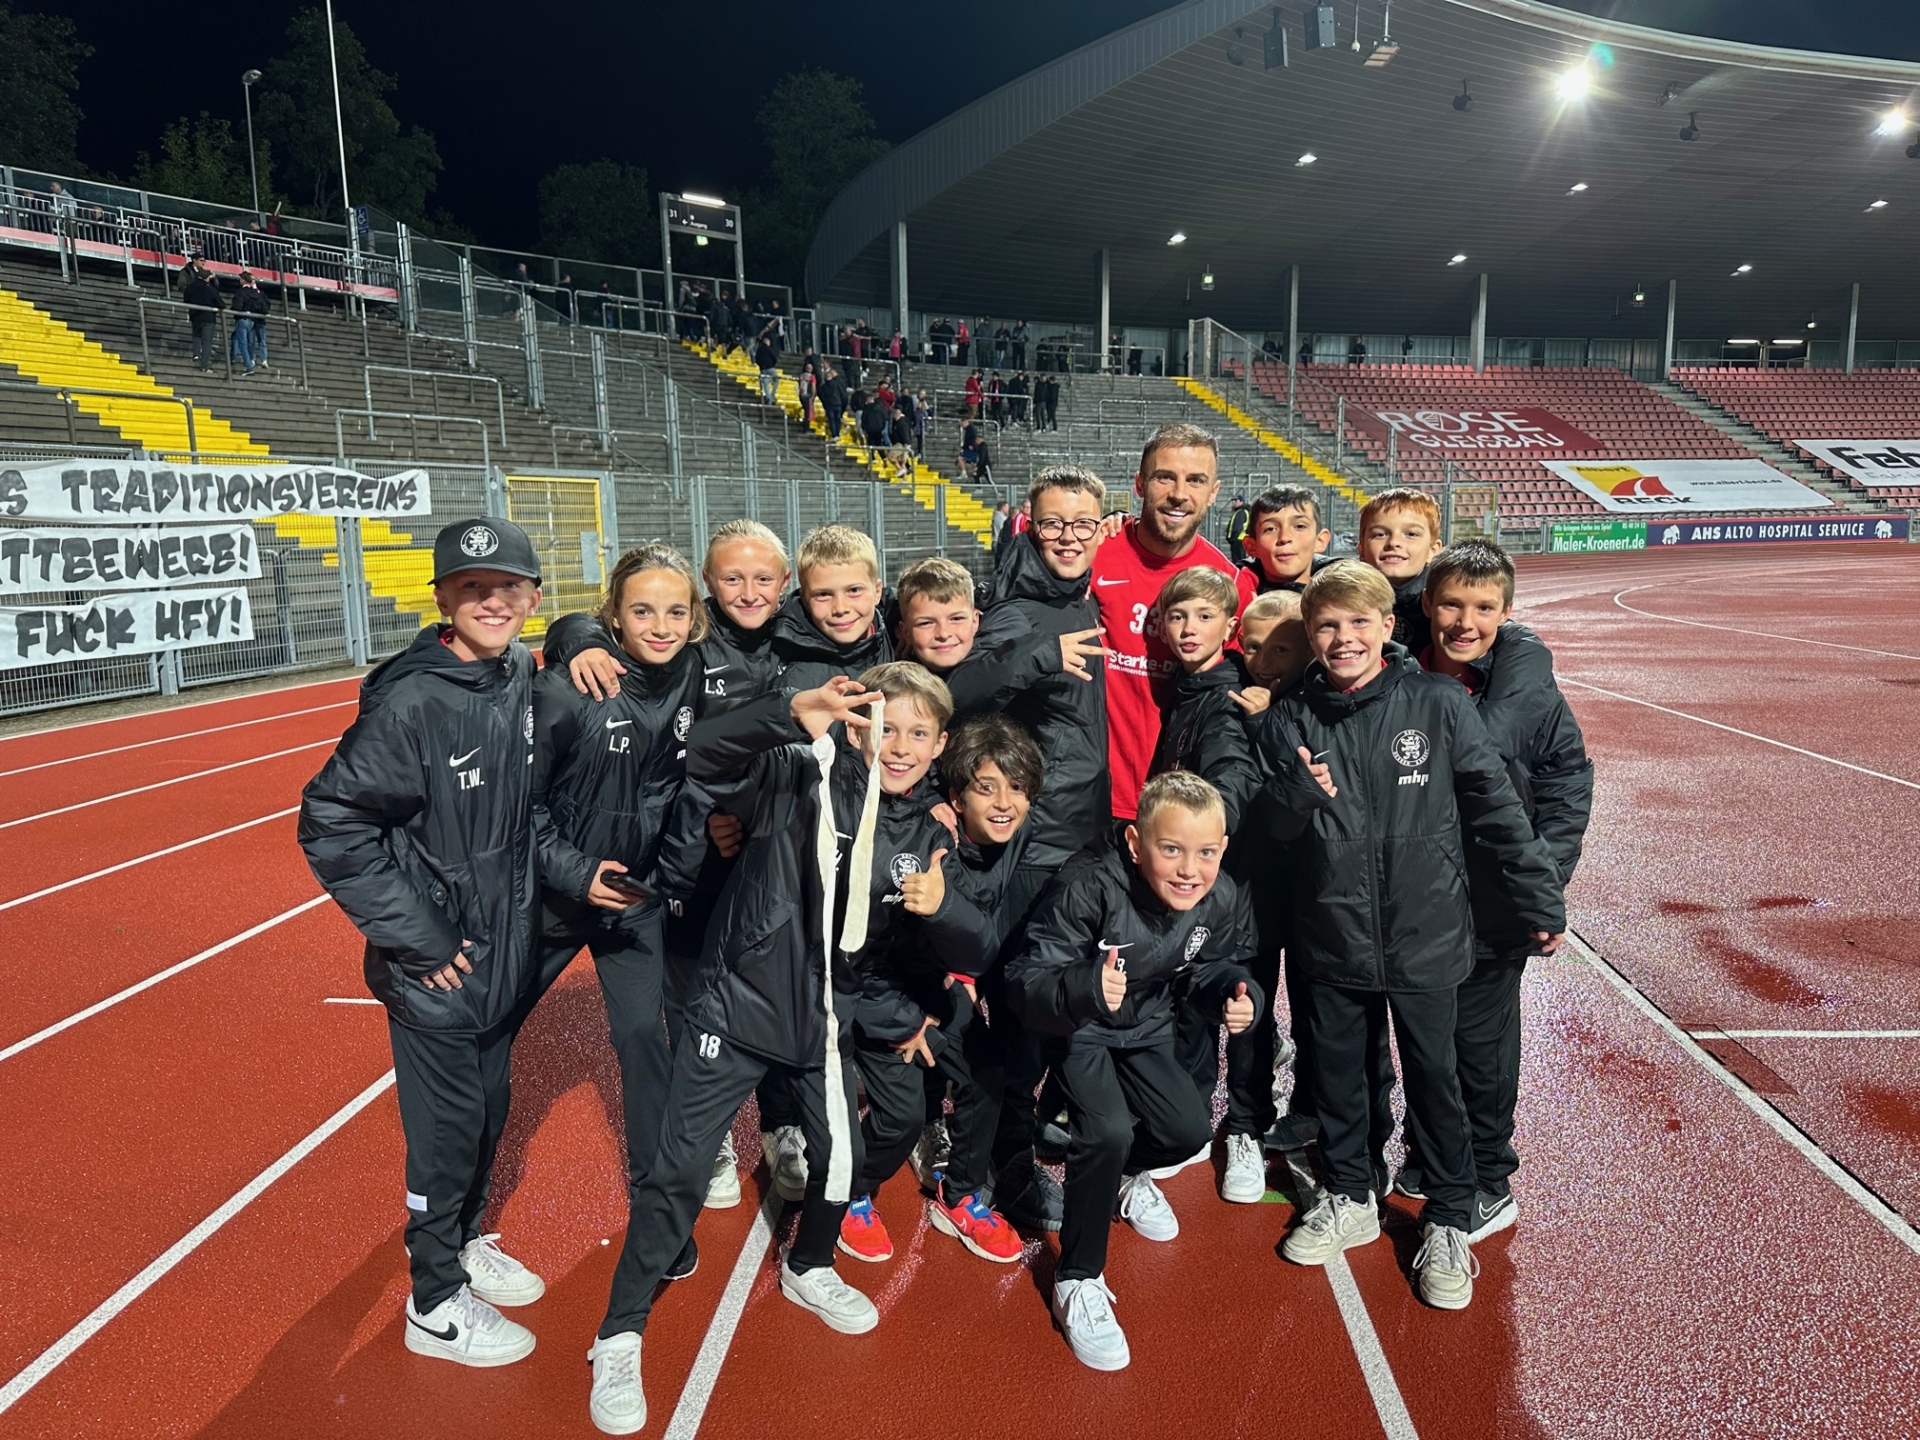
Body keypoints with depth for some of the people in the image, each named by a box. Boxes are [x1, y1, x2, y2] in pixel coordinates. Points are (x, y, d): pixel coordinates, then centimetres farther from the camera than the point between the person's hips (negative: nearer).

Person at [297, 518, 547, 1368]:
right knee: (446, 1128, 8)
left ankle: (462, 1242, 47)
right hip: (434, 964, -6)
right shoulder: (411, 702, -23)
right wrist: (413, 938, -18)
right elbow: (329, 824, -20)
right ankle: (437, 1308, 30)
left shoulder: (522, 678, -2)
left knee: (487, 1108, 22)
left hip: (506, 951, 7)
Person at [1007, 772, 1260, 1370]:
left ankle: (1125, 1174, 37)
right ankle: (1078, 1280, -2)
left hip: (1146, 1028, 6)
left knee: (1189, 1130, -2)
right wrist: (1084, 987, -55)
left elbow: (1211, 966, 4)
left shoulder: (1223, 901, -18)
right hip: (1075, 1029, -5)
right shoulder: (1088, 889, -37)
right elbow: (1025, 981, -36)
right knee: (1108, 1132, -24)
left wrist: (1237, 992, -17)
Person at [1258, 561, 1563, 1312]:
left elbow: (1497, 806, -3)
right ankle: (1349, 1200, 38)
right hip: (1333, 939, 2)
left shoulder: (1438, 703, -9)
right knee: (1337, 1073, 16)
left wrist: (1540, 903, 0)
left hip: (1425, 934, -2)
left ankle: (1449, 1223, 31)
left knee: (1434, 1078, 11)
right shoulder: (1291, 720, -3)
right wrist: (1295, 798, -18)